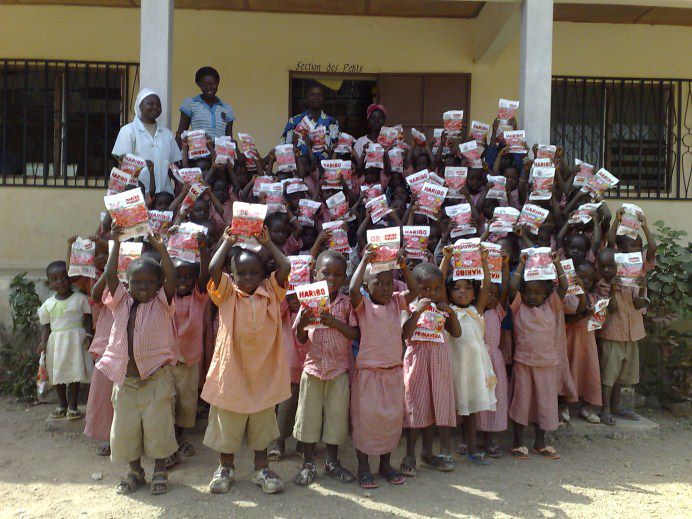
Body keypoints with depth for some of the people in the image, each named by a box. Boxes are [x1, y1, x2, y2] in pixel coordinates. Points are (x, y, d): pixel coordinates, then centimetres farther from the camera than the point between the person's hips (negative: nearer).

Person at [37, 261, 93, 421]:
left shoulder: (80, 298, -3)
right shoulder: (48, 304, 4)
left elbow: (88, 318, 0)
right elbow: (47, 325, 8)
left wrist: (89, 334, -14)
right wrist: (43, 342, -5)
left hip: (75, 340, -3)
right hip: (56, 341, 3)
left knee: (74, 373, 1)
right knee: (57, 373, 11)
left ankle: (72, 405, 14)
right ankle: (62, 404, 28)